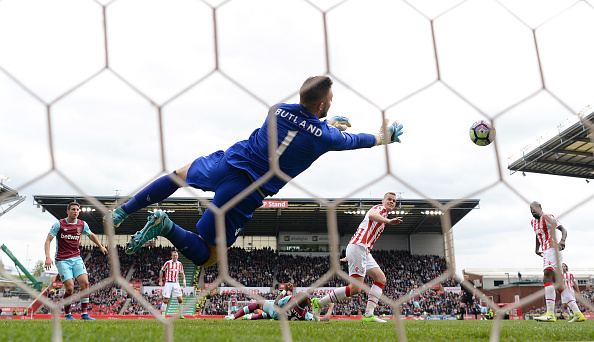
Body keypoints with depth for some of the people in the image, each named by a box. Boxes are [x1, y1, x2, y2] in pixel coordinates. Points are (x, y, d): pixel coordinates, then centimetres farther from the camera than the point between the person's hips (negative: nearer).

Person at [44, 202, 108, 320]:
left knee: (85, 283, -13)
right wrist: (48, 257, -18)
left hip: (76, 258, 4)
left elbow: (91, 235, 26)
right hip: (62, 260, -4)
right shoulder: (59, 224, -6)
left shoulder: (82, 225, 6)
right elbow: (48, 240, -7)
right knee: (69, 287, -13)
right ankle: (67, 314, 8)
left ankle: (85, 313, -4)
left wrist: (100, 246, 32)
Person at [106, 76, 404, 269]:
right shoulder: (326, 136, -7)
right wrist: (383, 137, 36)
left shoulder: (279, 110, 2)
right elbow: (355, 140, 16)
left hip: (227, 162, 4)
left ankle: (124, 210, 23)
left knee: (179, 175, 36)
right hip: (246, 192, -4)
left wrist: (328, 122, 38)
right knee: (206, 257, 8)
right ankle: (166, 226, -21)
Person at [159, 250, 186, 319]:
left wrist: (184, 280, 1)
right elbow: (161, 271, 6)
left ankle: (181, 315, 9)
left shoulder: (179, 264, 8)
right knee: (166, 300, -7)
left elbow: (182, 273, 17)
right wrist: (160, 280, 0)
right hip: (168, 283, -3)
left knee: (180, 299, -2)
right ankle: (163, 315, 0)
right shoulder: (168, 263, -3)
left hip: (176, 283, 3)